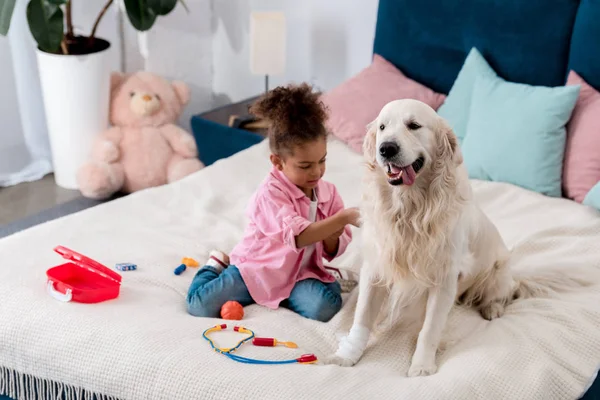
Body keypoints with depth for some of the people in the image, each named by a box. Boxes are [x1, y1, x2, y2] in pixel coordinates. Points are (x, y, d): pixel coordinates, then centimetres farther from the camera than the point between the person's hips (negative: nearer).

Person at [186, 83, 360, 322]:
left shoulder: (328, 192, -3)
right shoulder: (271, 193, -21)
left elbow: (333, 252, 2)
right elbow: (298, 236, -35)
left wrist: (331, 238, -22)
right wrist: (343, 218, -41)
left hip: (299, 273, 4)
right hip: (257, 267, -3)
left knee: (325, 307, -27)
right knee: (200, 305, -17)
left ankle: (281, 295, 4)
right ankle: (217, 266, 16)